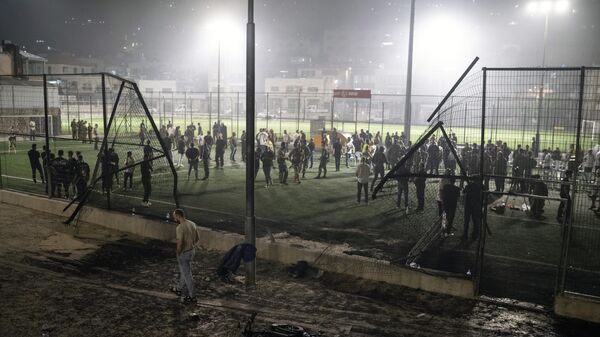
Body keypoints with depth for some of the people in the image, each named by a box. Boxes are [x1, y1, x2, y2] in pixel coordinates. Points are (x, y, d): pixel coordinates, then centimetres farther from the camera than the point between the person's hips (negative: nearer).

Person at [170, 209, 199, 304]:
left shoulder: (179, 228, -24)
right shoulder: (192, 224, 1)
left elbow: (180, 243, -29)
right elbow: (197, 238, 9)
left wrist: (178, 252, -13)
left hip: (184, 253, -8)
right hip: (192, 251, 8)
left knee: (187, 274, 4)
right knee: (184, 272, 25)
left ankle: (191, 296, 13)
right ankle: (179, 289, 42)